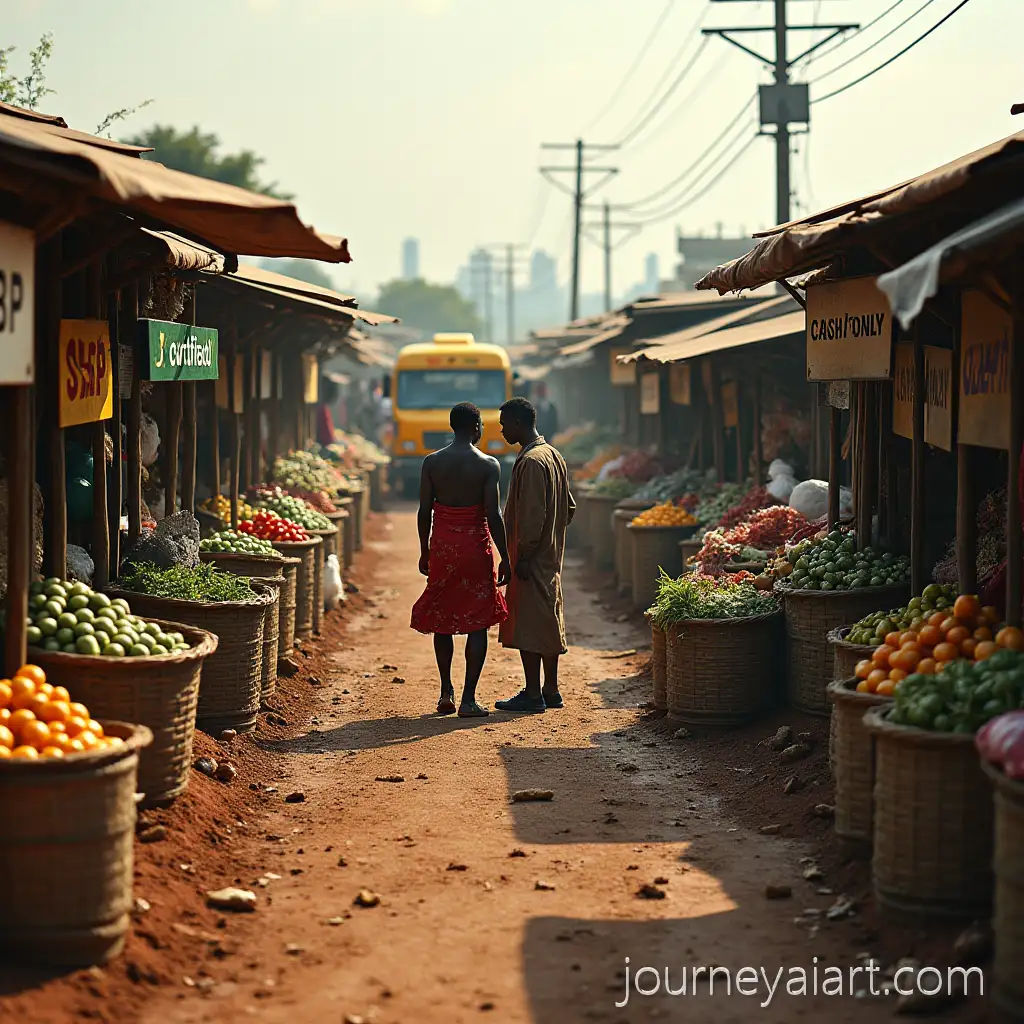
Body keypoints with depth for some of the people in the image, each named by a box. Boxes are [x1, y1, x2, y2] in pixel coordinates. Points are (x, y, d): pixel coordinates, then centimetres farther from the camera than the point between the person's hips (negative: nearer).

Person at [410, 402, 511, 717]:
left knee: (441, 620, 16)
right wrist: (505, 558, -3)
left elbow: (424, 511, 2)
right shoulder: (488, 465, -8)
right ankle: (468, 700, -2)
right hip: (475, 547, -3)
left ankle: (446, 692, 20)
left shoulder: (432, 462, 0)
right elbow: (493, 514, -10)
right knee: (477, 624, 2)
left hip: (442, 548, 3)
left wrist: (424, 551, 13)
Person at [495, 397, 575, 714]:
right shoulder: (554, 456, 13)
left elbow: (532, 515, -22)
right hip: (551, 556, 10)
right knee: (548, 619, 14)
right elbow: (569, 507, 18)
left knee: (528, 622, -5)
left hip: (532, 557, -10)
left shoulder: (531, 461, -18)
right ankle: (551, 690, 20)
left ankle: (532, 695, -3)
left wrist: (524, 554, -19)